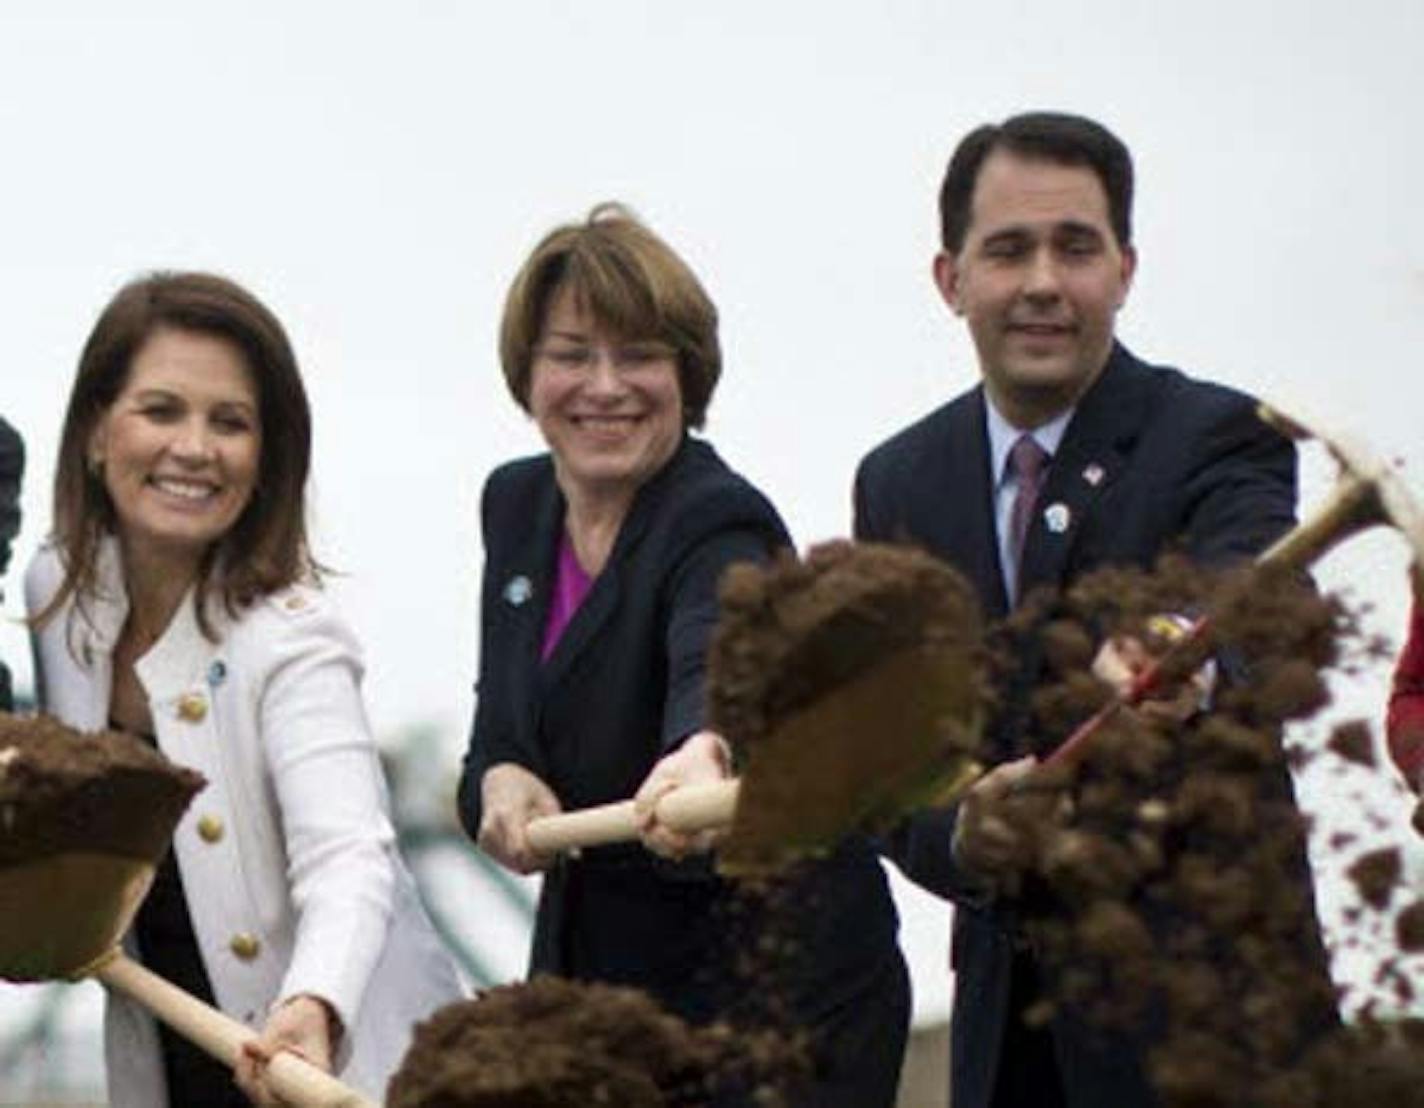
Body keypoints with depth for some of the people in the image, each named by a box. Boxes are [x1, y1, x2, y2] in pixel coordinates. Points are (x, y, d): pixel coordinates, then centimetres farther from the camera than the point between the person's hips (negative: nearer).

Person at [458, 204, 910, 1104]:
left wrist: (704, 751, -62)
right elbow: (501, 730, 9)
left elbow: (721, 661, -39)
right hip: (586, 977, 7)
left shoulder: (720, 524, -17)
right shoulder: (516, 506, 5)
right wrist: (499, 782, -15)